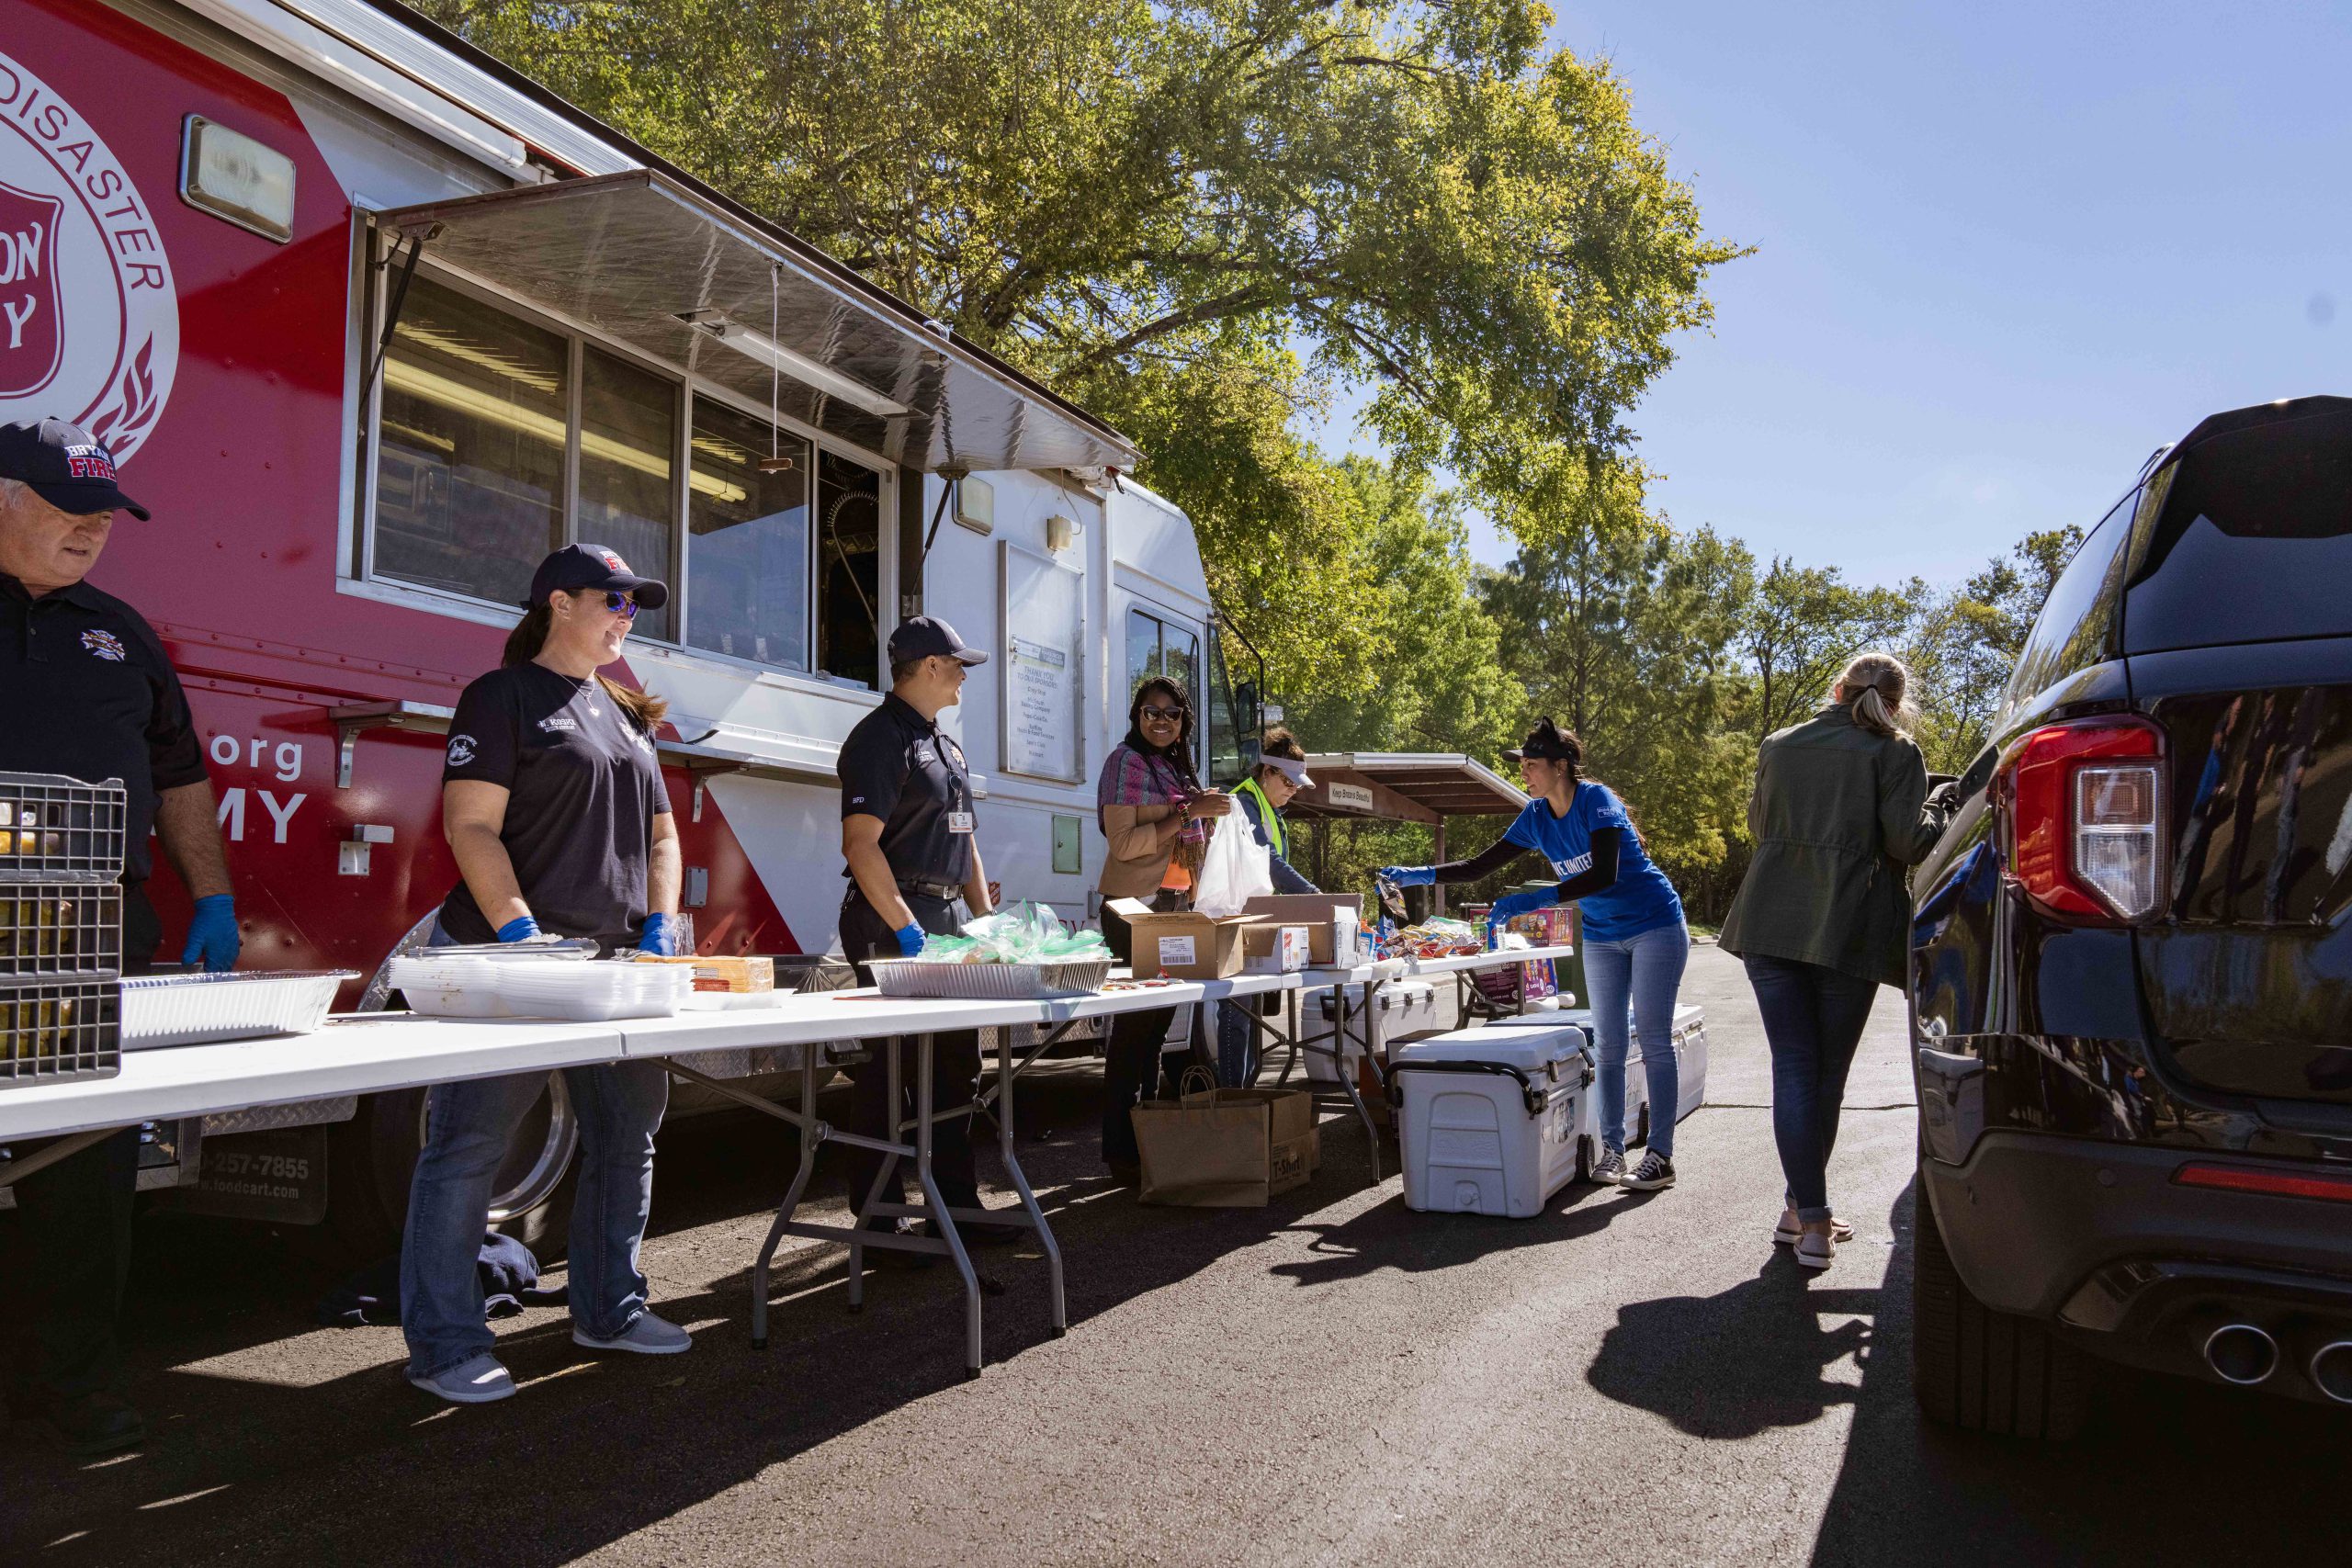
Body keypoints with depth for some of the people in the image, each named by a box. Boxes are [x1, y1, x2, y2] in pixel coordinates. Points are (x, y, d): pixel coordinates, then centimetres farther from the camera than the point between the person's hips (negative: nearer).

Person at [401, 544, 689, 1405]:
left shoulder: (625, 715, 18)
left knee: (627, 1138, 12)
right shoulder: (503, 696, -4)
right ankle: (446, 1346, 5)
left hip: (613, 964, 8)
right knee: (468, 1146, -3)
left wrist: (660, 929, 4)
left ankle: (608, 1309, 26)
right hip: (507, 965, -8)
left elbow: (659, 834, 19)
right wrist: (523, 936, -22)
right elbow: (472, 828, -13)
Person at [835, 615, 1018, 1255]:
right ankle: (878, 1223, 2)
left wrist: (988, 919, 15)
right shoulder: (881, 736, -11)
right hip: (892, 922, -10)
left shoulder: (944, 745, 18)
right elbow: (860, 843, -20)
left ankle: (958, 1205, 23)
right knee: (887, 1071, -5)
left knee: (955, 1064, 13)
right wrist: (906, 930, -24)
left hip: (944, 920, 10)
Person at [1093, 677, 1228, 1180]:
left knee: (1158, 1020, 10)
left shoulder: (1177, 769, 17)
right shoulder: (1127, 761, -6)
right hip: (1134, 905, -8)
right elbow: (1124, 844, -15)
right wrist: (1189, 812, -18)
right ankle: (1121, 1151, -2)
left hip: (1173, 903, 8)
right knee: (1134, 1023, -7)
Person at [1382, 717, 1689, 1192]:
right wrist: (1418, 875, -9)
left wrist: (1536, 900, -37)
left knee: (1654, 1040, -5)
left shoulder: (1596, 800, -20)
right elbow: (1481, 866, 2)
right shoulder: (1535, 818, -1)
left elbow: (1604, 875, -31)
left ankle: (1660, 1156, -2)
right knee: (1608, 1044, 6)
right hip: (1602, 936, 7)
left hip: (1654, 926, -7)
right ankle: (1612, 1151, 11)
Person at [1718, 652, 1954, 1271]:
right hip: (1850, 927, -2)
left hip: (1770, 923, 3)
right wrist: (1939, 808, 12)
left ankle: (1807, 1216, -6)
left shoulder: (1779, 745, 13)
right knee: (1828, 1072, 9)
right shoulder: (1895, 753, 0)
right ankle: (1806, 1208, 17)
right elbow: (1909, 844, -6)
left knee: (1793, 1065, 2)